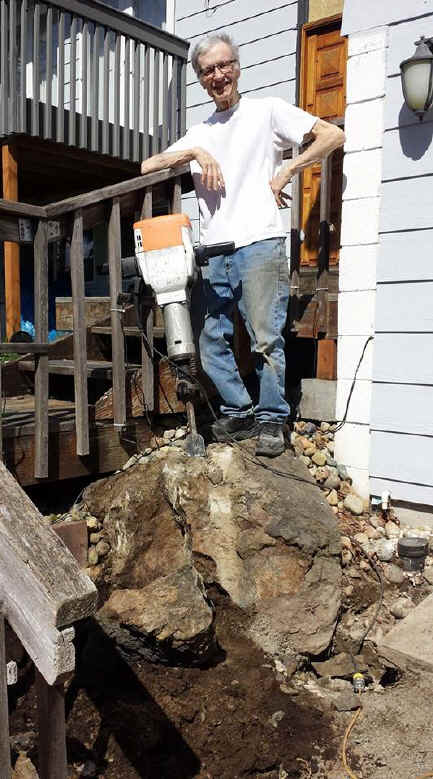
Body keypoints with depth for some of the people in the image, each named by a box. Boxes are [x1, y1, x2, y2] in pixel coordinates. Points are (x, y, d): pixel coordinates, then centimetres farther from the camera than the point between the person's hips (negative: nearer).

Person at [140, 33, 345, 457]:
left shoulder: (267, 111, 9)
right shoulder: (199, 132, 23)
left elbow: (333, 135, 1)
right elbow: (147, 166, 14)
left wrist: (285, 172, -4)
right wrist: (195, 152, 0)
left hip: (258, 243, -5)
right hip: (213, 251, 6)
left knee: (265, 338, -8)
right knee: (211, 340, 4)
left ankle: (271, 421, 2)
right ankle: (238, 412, 16)